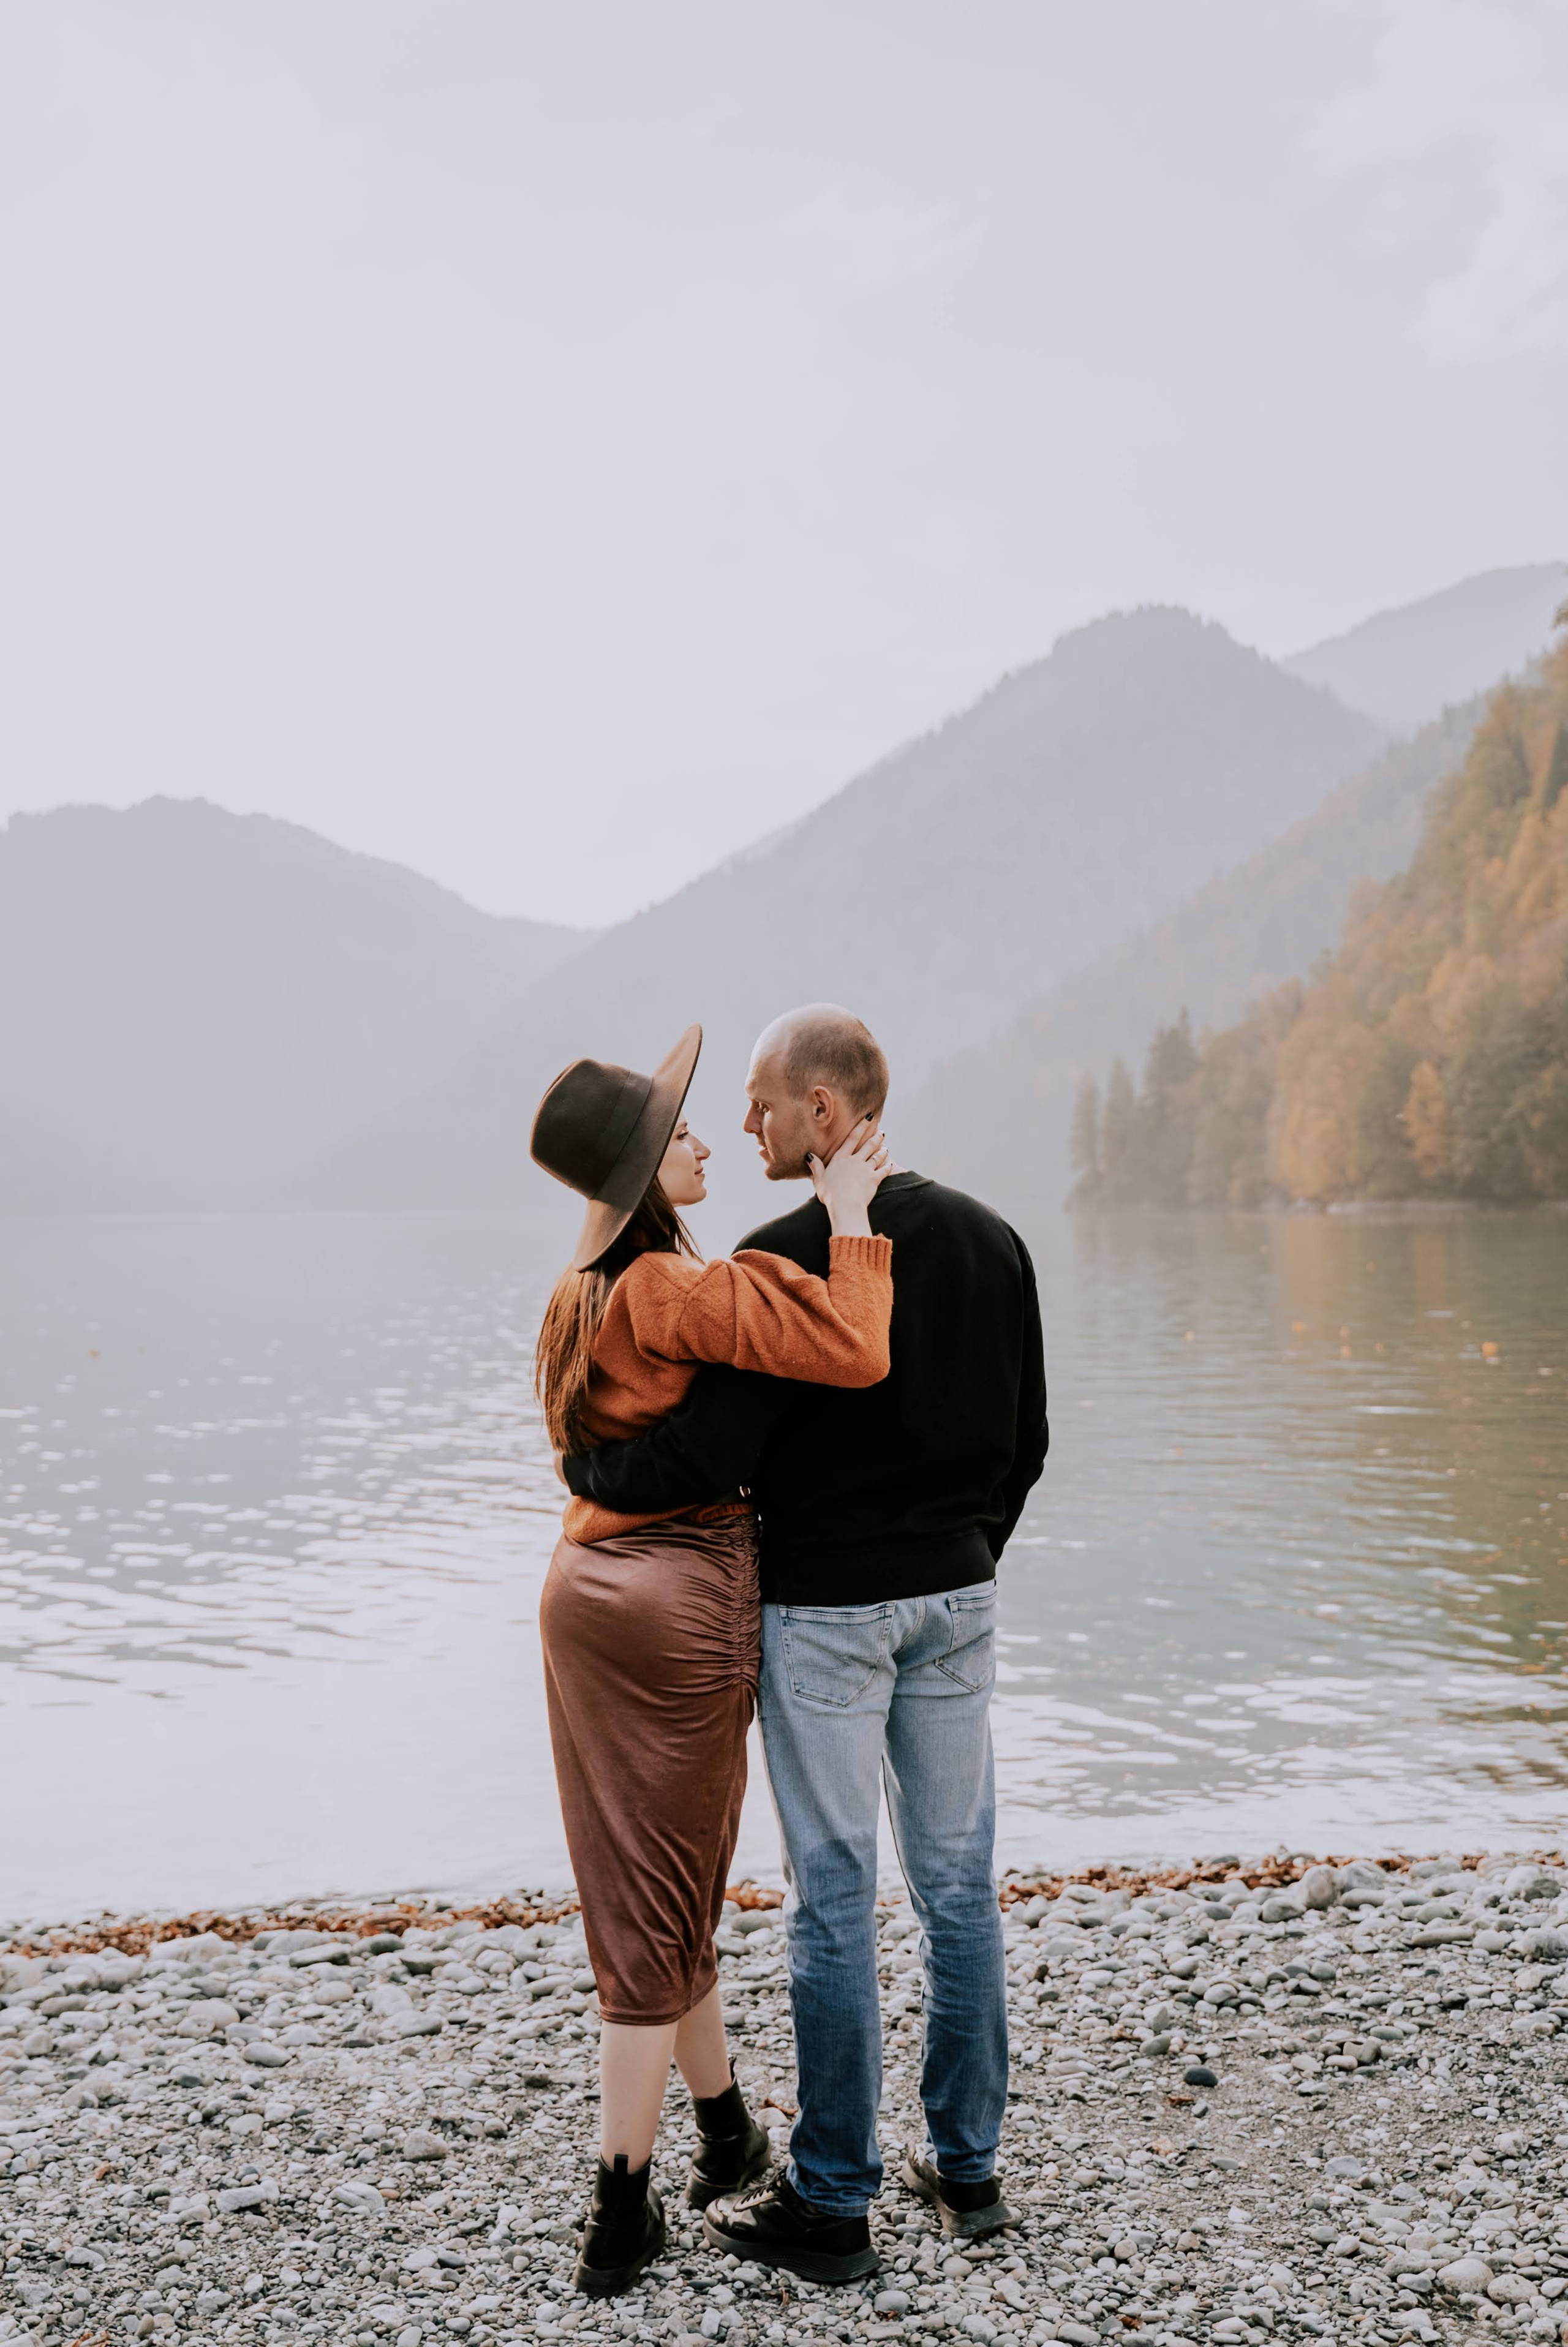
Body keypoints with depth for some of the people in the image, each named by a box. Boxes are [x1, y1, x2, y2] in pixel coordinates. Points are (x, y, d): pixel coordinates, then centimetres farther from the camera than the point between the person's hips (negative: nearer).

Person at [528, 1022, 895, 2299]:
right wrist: (851, 1220, -15)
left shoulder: (583, 1289, 9)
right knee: (659, 1911, 3)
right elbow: (857, 1356, -26)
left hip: (589, 1583, 9)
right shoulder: (674, 1290, -19)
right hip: (683, 1604, -9)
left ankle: (726, 2133, 38)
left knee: (653, 1883, 19)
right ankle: (620, 2217, 13)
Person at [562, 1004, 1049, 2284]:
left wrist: (584, 1466, -1)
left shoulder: (787, 1257, -17)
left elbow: (707, 1455, -20)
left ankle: (833, 2203, 15)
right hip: (957, 1599, 6)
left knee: (834, 1897, 3)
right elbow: (1026, 1441, 10)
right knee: (959, 1880, 14)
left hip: (824, 1605, -6)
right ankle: (968, 2166, 27)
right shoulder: (990, 1240, 4)